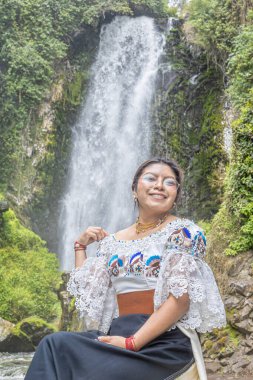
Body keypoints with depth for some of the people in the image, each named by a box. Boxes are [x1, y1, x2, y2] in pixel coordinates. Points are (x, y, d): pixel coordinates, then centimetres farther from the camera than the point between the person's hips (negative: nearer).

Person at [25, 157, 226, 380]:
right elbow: (87, 293, 14)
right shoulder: (114, 242, 16)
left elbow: (182, 297, -12)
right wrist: (81, 245, 14)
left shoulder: (183, 231, -1)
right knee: (55, 345, -22)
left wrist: (133, 343, -19)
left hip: (164, 342, -5)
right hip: (118, 335, 5)